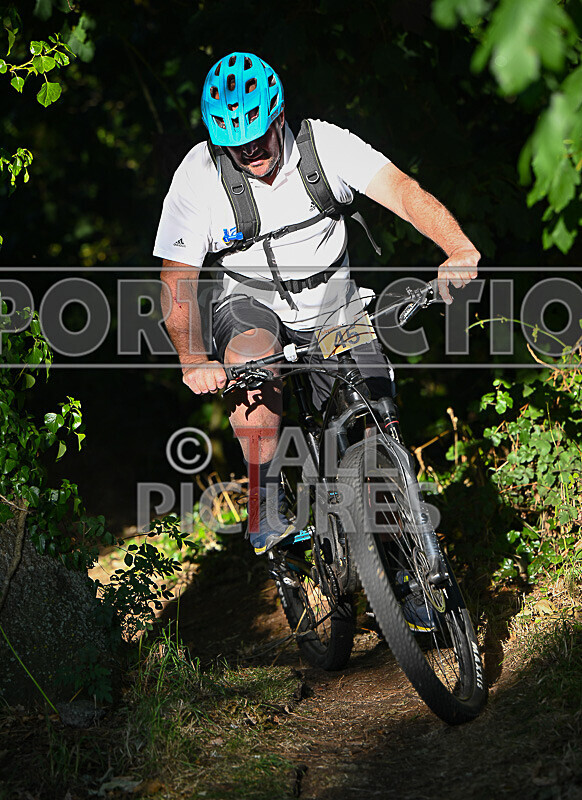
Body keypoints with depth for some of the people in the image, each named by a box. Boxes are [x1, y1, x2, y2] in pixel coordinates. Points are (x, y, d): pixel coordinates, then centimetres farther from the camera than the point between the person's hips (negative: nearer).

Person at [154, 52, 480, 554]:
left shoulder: (324, 144, -18)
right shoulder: (198, 175, -18)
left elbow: (403, 191, -28)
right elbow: (178, 281, -17)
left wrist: (460, 249, -47)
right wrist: (193, 359, -35)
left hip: (329, 295, 2)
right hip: (248, 298, -1)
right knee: (252, 356, -36)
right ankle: (265, 505, -22)